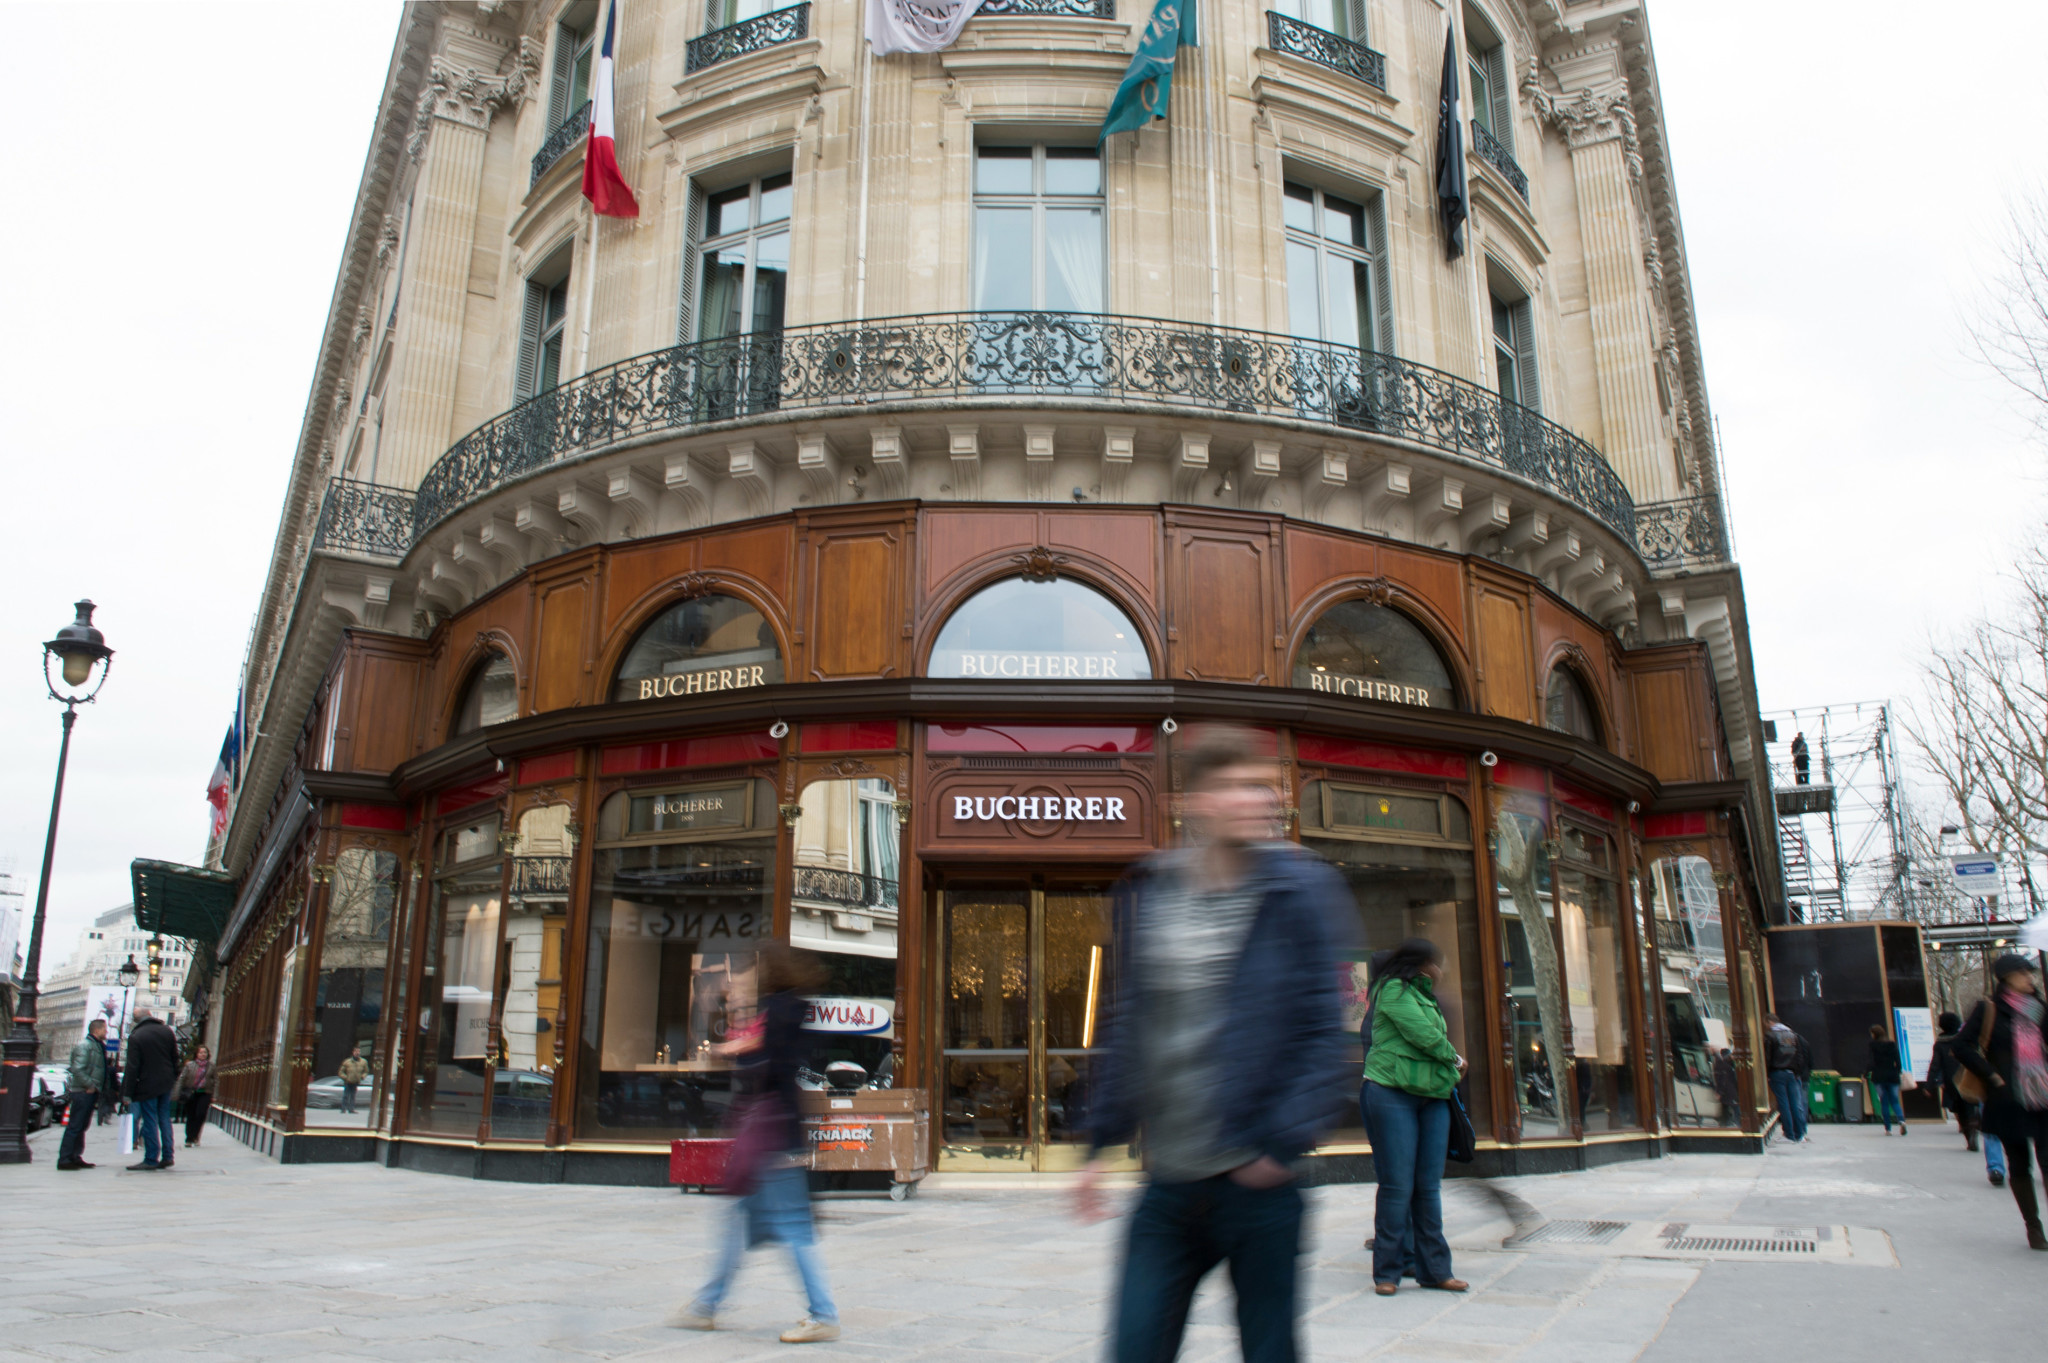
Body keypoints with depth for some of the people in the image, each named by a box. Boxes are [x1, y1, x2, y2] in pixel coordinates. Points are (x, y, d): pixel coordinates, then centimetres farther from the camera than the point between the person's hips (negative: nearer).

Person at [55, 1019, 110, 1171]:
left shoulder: (98, 1046, 16)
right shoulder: (84, 1046, -15)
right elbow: (77, 1069, -24)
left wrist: (95, 1087, 15)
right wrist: (90, 1085, -20)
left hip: (90, 1092, 10)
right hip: (81, 1092, -10)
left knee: (82, 1127, 15)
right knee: (74, 1127, -6)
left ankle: (75, 1157, 22)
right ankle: (64, 1159, -3)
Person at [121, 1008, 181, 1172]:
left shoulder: (135, 1037, -13)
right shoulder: (167, 1031, 3)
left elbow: (132, 1068, -14)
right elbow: (175, 1059, 9)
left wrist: (128, 1093, -8)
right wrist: (173, 1079, 21)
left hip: (147, 1085, -5)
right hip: (166, 1084, 5)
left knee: (149, 1122, 0)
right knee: (164, 1119, 12)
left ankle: (151, 1159, 3)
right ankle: (167, 1156, 11)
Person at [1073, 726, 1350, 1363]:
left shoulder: (1296, 890, -6)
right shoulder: (1148, 895, 4)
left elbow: (1323, 1029, -7)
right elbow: (1125, 1025, 11)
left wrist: (1284, 1142, -15)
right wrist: (1101, 1143, 10)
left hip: (1257, 1182, -3)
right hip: (1169, 1183, 3)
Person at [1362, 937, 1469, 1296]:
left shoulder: (1425, 995, 22)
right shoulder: (1393, 990, -6)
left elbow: (1436, 1036, 17)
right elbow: (1424, 1035, -13)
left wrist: (1451, 1070, 0)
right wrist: (1455, 1058, 1)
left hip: (1433, 1095, 8)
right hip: (1394, 1092, -8)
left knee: (1429, 1185, 7)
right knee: (1397, 1185, -6)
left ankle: (1434, 1269, 14)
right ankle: (1386, 1272, 3)